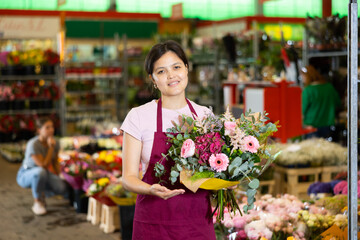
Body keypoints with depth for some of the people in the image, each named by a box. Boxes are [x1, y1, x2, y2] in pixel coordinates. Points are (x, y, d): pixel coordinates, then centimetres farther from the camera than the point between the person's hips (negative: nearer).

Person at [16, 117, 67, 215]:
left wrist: (59, 178, -5)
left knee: (62, 188, -22)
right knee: (40, 171, -41)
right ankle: (37, 203, -18)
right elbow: (44, 165, -29)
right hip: (25, 175, -5)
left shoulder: (55, 143, -9)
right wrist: (50, 147, -31)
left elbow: (55, 163, 6)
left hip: (42, 175, 5)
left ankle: (42, 193, 10)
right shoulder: (33, 144, -28)